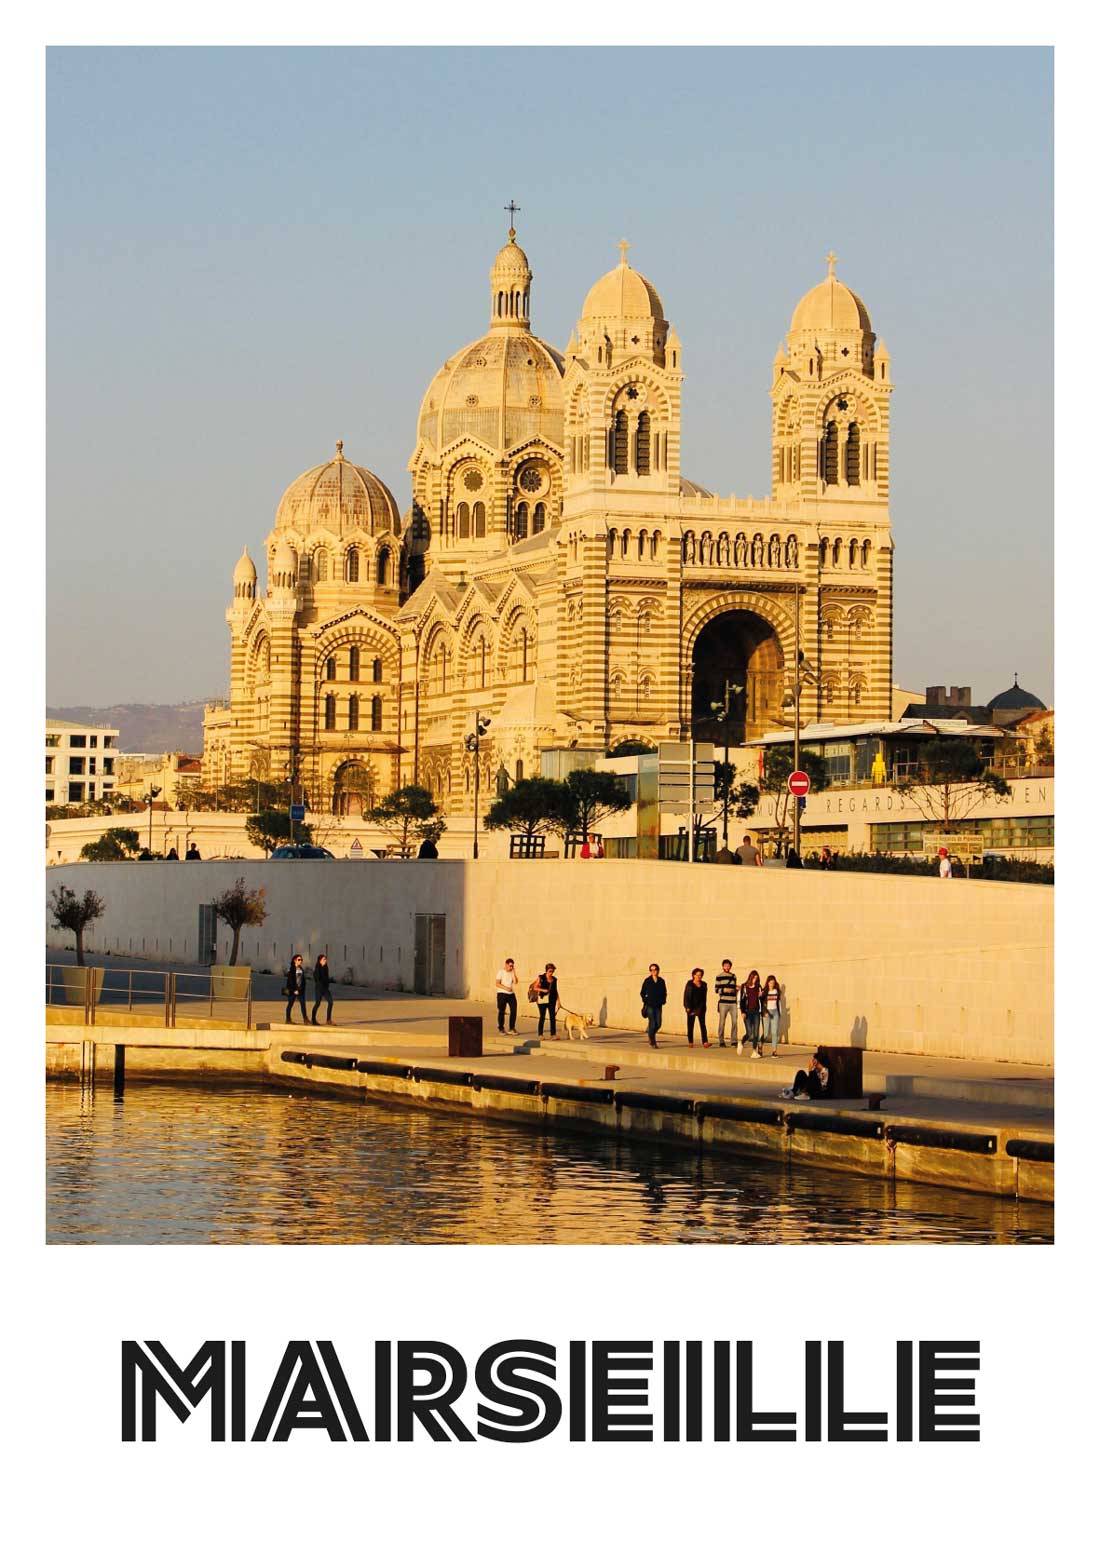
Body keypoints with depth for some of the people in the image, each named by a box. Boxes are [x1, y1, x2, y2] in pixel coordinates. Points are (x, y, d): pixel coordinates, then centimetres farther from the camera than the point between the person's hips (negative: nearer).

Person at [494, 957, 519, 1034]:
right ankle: (501, 1028, 8)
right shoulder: (501, 972, -4)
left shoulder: (512, 972, 9)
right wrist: (505, 988, -20)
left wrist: (514, 972, -9)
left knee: (513, 1010, -2)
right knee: (501, 1011, 0)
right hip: (502, 994, -4)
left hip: (511, 994, 4)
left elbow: (515, 982, -4)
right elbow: (497, 984, -9)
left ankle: (512, 1028, 6)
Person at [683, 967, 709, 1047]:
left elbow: (704, 997, 9)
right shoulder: (689, 984, 1)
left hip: (701, 1007, 2)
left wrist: (701, 1007, -1)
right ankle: (690, 1042, 9)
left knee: (703, 1024, -6)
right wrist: (687, 1007, -10)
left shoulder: (703, 985, 9)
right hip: (691, 1007, -2)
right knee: (690, 1025, 3)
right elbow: (686, 996, -2)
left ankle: (705, 1042, -14)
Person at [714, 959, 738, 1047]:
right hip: (723, 1003, -4)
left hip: (733, 1003, 4)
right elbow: (716, 990, -3)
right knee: (722, 1022, -2)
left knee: (734, 1022, -1)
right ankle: (721, 1042, 3)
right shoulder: (719, 977, 2)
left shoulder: (733, 976, 16)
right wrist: (725, 990, -17)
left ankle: (733, 1041, 5)